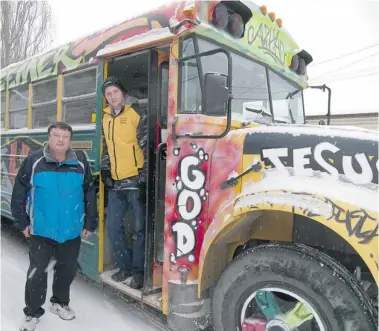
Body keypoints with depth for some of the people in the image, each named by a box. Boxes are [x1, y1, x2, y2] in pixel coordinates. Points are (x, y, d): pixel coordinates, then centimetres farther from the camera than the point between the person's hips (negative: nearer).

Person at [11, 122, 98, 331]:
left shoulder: (81, 166, -1)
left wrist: (90, 223, 4)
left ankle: (60, 303, 40)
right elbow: (19, 193, -2)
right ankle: (32, 313, 28)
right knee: (37, 272, 8)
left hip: (72, 231, 3)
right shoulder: (33, 162, -7)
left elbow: (90, 196, 4)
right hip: (41, 230, -2)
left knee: (67, 270, 17)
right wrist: (22, 222, -2)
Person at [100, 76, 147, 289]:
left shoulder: (137, 114, -6)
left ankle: (138, 271, 18)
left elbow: (148, 148, -11)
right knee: (113, 226, 13)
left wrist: (144, 179, -15)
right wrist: (105, 170, 16)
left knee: (140, 228, 2)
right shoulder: (105, 118, 14)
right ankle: (125, 266, 30)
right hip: (116, 183, 7)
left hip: (135, 181, -7)